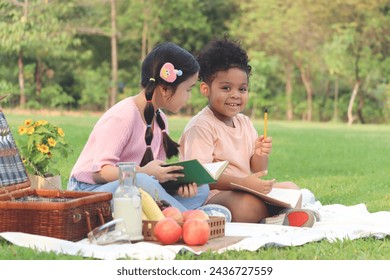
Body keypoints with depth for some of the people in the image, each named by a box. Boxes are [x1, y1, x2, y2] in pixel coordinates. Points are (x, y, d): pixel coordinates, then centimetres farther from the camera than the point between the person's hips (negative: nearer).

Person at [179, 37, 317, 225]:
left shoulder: (244, 122, 14)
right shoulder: (201, 126, -12)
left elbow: (257, 170, 18)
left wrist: (260, 155, -7)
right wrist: (244, 183, -30)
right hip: (213, 195, -10)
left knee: (291, 188, 10)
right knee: (249, 203, -38)